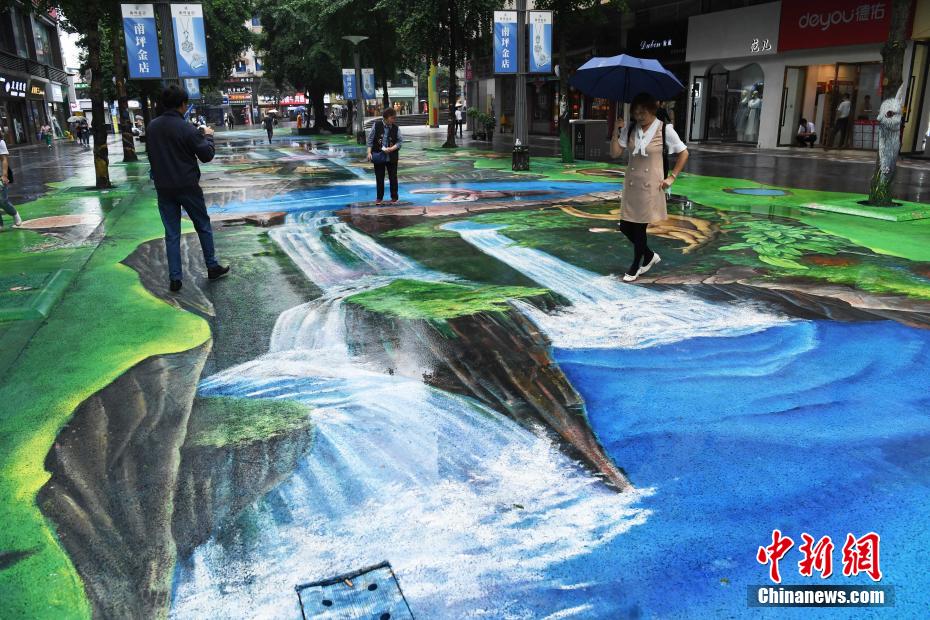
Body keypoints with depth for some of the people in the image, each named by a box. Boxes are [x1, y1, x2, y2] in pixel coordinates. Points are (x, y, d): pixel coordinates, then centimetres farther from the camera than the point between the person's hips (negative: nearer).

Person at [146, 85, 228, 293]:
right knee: (203, 226, 14)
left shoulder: (152, 127, 3)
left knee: (171, 234, 7)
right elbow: (206, 155, -9)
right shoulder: (186, 129, -14)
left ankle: (175, 278, 6)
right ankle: (212, 267, 22)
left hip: (163, 188, 4)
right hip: (187, 187, -4)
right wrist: (207, 136, 10)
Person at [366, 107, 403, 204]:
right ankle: (379, 197, 19)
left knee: (393, 177, 5)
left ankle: (394, 197, 18)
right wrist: (369, 152, -9)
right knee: (379, 178, 7)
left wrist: (391, 149, -17)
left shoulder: (396, 128, -2)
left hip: (392, 157, 0)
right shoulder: (376, 125, -5)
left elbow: (400, 141, -1)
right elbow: (370, 139, -2)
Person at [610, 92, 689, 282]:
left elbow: (684, 153, 0)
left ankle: (636, 266, 23)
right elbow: (615, 153, 1)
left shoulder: (664, 130, -8)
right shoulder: (630, 129, 3)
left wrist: (672, 177, -5)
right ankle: (650, 256, 30)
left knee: (640, 227, 2)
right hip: (631, 184, 5)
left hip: (651, 186, -5)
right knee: (625, 226, 6)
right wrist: (616, 132, -11)